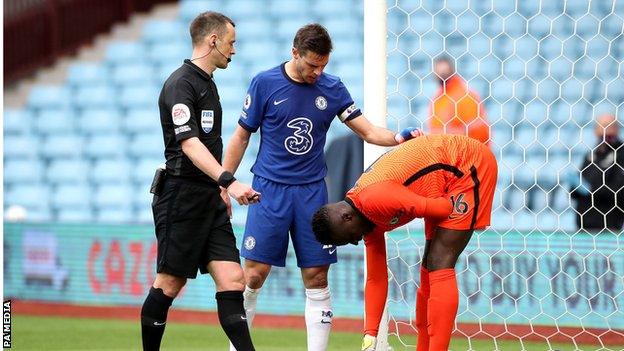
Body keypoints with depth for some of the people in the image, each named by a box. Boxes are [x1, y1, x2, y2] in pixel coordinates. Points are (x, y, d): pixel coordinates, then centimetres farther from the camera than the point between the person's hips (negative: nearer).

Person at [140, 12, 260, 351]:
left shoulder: (207, 84, 17)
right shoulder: (180, 84, -13)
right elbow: (189, 144, -24)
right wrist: (229, 182, -35)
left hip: (209, 199, 8)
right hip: (182, 196, -8)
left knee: (232, 279, -3)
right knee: (169, 284, -2)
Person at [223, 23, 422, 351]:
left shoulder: (332, 89, 4)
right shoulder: (264, 84, -3)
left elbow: (368, 131, 3)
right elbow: (241, 137, 3)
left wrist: (399, 137, -16)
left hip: (312, 191, 2)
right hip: (270, 189, -2)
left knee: (317, 279, -1)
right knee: (254, 274, -7)